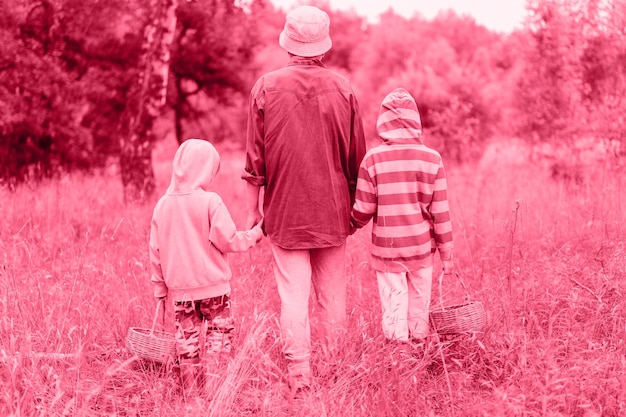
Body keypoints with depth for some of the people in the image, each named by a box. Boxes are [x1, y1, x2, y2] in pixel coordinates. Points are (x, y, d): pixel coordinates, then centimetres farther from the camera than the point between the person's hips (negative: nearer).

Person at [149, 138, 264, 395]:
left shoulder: (163, 205, 3)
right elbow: (227, 240, -12)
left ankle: (191, 390, 14)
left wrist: (159, 287, 16)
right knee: (219, 335, 5)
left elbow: (156, 252, 7)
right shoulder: (210, 201, -12)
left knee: (186, 338, 11)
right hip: (213, 286, -4)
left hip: (180, 288, 4)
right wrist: (256, 233, 4)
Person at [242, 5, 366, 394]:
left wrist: (253, 208, 7)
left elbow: (255, 157, -2)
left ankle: (299, 376, 1)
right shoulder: (343, 89, -1)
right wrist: (353, 207, 16)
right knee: (333, 295, 10)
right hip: (333, 212, 2)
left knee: (294, 296, 1)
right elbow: (356, 157, 4)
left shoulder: (267, 87, -6)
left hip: (285, 211, -1)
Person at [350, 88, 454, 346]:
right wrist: (446, 252, 6)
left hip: (386, 248, -1)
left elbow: (363, 209, -5)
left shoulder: (373, 159, -9)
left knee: (394, 310, 5)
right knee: (419, 307, 15)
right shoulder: (431, 158, -6)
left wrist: (351, 225, 18)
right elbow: (440, 212, -4)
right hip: (421, 247, 1)